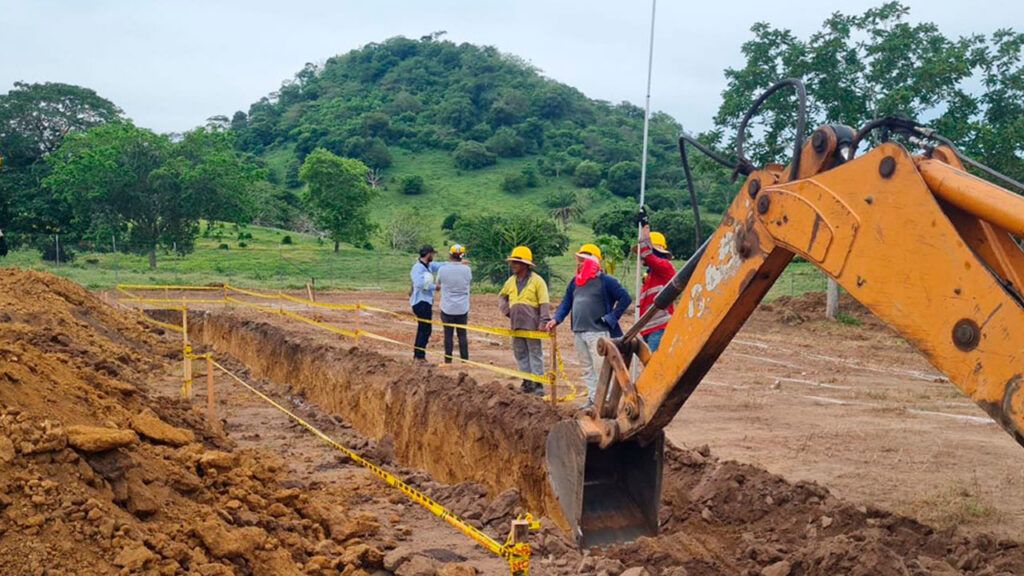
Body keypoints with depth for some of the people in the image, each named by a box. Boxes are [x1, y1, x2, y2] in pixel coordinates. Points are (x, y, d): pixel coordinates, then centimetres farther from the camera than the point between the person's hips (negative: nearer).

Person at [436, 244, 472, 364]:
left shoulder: (442, 270, -9)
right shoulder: (467, 269, -7)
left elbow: (438, 285, 6)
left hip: (447, 308, -1)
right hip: (462, 309, 1)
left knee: (448, 335, 6)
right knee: (462, 335, 8)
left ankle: (448, 360, 9)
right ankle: (465, 360, 9)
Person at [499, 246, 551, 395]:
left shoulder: (537, 281, -8)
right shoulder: (511, 281, 10)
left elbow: (544, 303, -12)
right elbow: (501, 296, 25)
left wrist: (544, 321, -23)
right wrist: (506, 310, 8)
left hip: (532, 325, -6)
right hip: (516, 324, 6)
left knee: (535, 354, -2)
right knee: (520, 354, 11)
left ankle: (538, 384, 1)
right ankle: (527, 383, 21)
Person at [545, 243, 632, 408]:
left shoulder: (605, 281, -7)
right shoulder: (575, 282, 14)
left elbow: (625, 298, -8)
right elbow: (566, 303, 16)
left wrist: (611, 318, -10)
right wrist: (556, 319, 1)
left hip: (598, 332, -7)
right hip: (578, 333, 7)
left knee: (600, 368, -7)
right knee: (587, 369, 13)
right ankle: (593, 398, 22)